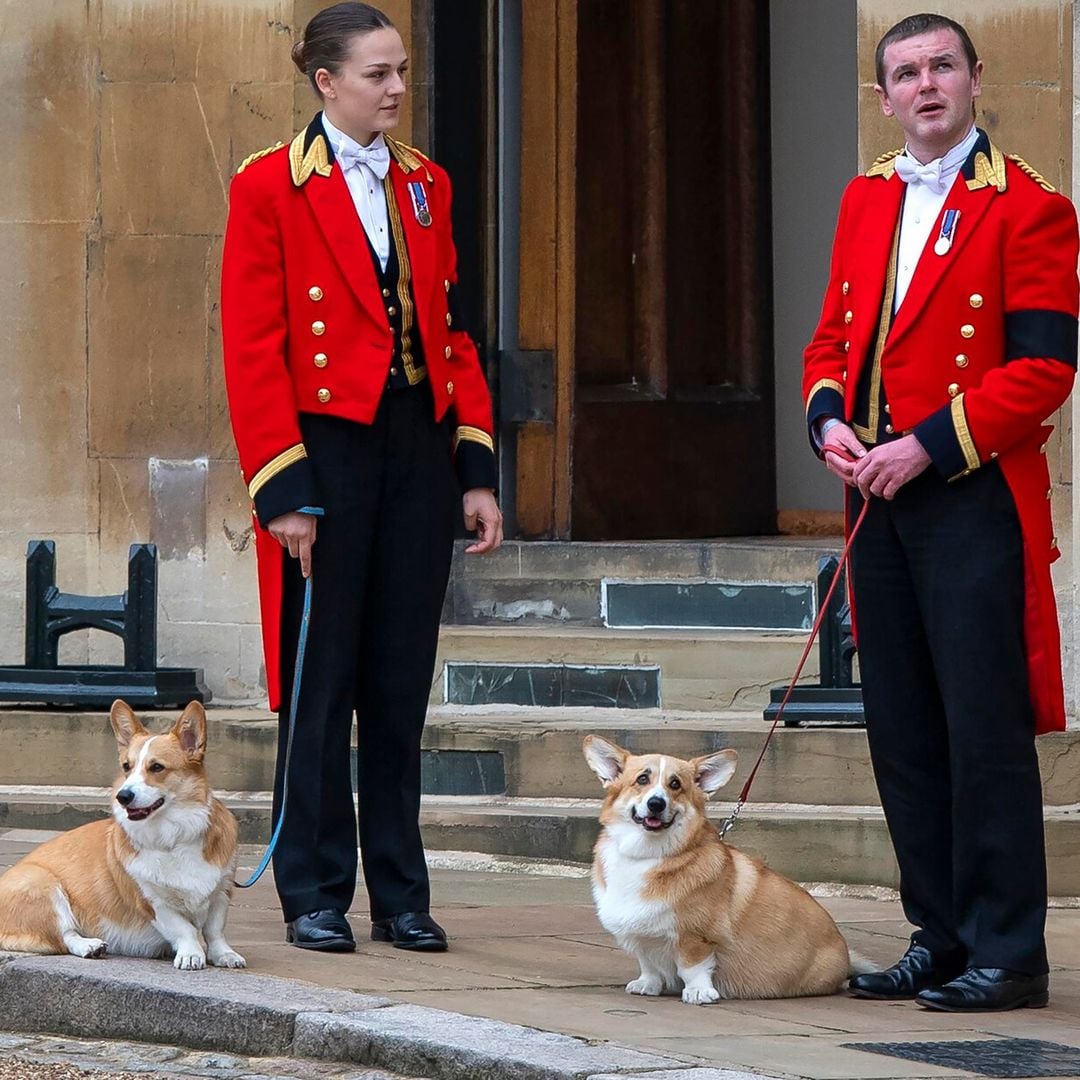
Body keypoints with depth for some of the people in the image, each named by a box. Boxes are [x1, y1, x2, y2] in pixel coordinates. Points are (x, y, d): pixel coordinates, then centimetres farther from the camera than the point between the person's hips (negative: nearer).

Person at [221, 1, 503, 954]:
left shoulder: (426, 186, 12)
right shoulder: (269, 187, -4)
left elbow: (454, 333, 13)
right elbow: (251, 350, -8)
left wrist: (477, 469, 6)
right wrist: (283, 490, -13)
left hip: (419, 447, 5)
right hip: (327, 446, -5)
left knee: (402, 679, 7)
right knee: (322, 678, 0)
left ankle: (401, 894, 13)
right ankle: (315, 897, 8)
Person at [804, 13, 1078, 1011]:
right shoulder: (865, 201, 16)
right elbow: (833, 336, 20)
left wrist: (929, 446, -17)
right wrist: (830, 420, -1)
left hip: (974, 498, -7)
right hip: (880, 498, 7)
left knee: (984, 729, -7)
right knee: (901, 730, 9)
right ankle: (939, 938, 17)